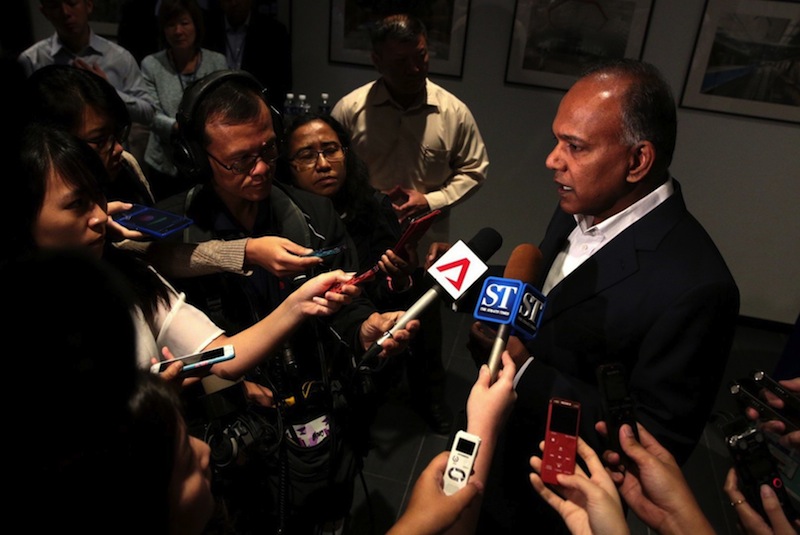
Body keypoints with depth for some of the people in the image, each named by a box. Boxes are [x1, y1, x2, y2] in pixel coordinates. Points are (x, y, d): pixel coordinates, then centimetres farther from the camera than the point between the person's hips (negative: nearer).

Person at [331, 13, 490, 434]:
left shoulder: (454, 112, -10)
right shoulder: (349, 110, -13)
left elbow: (473, 170, -1)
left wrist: (430, 201, -15)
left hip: (426, 242, 1)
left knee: (426, 327, 20)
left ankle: (430, 395, 47)